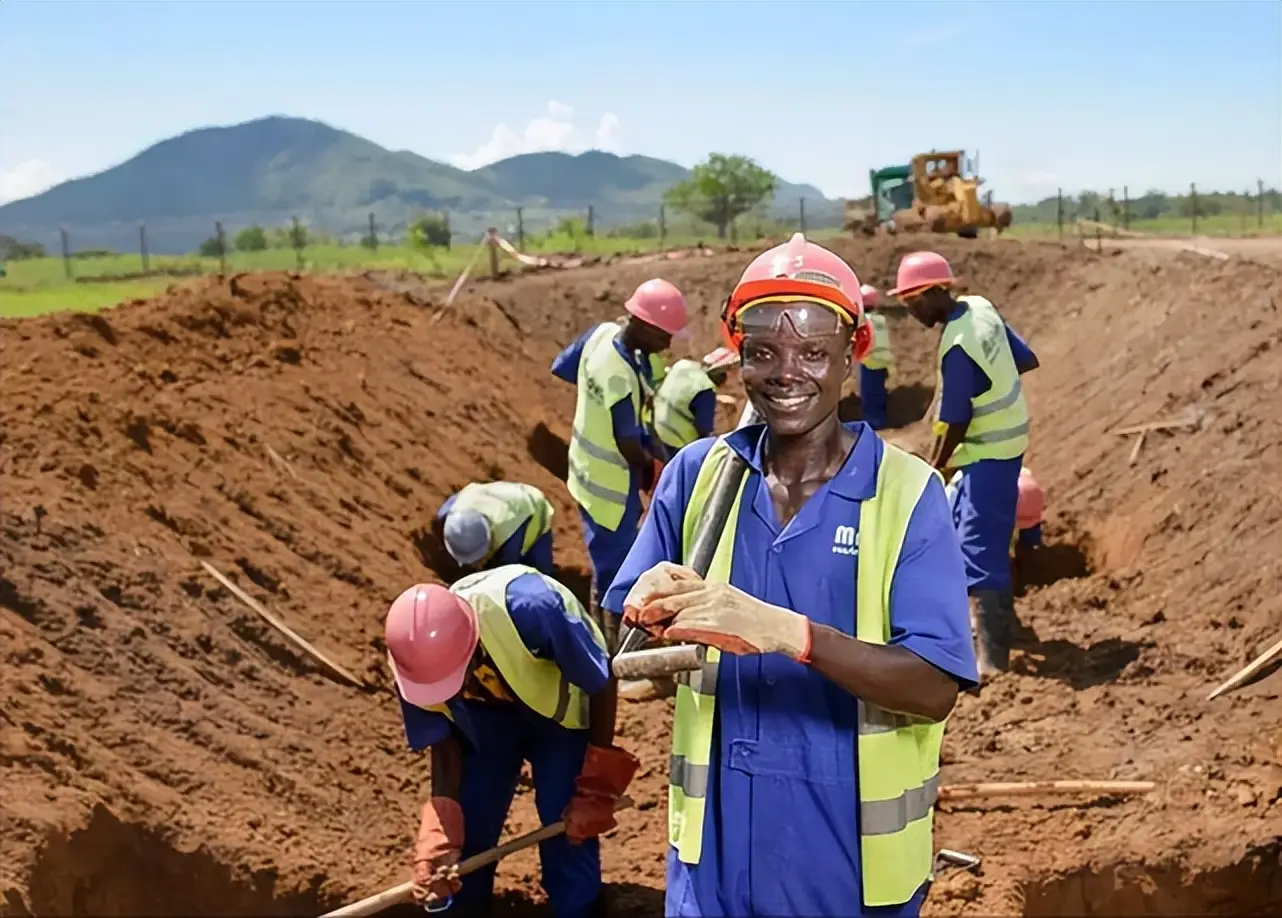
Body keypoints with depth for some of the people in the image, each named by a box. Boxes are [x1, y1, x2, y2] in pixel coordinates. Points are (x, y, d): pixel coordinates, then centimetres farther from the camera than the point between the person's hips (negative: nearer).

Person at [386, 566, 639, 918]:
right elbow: (444, 740, -13)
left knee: (568, 823, -11)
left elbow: (601, 683, -27)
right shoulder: (419, 659, -29)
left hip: (560, 707, -3)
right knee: (469, 824, 1)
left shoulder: (529, 609, -44)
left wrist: (596, 788, -20)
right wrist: (442, 833, -23)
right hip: (485, 716, 3)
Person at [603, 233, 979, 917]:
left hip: (852, 859, -2)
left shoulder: (907, 492, -11)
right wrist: (653, 613, -22)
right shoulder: (698, 473, -3)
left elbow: (936, 689, -19)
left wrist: (788, 632, -32)